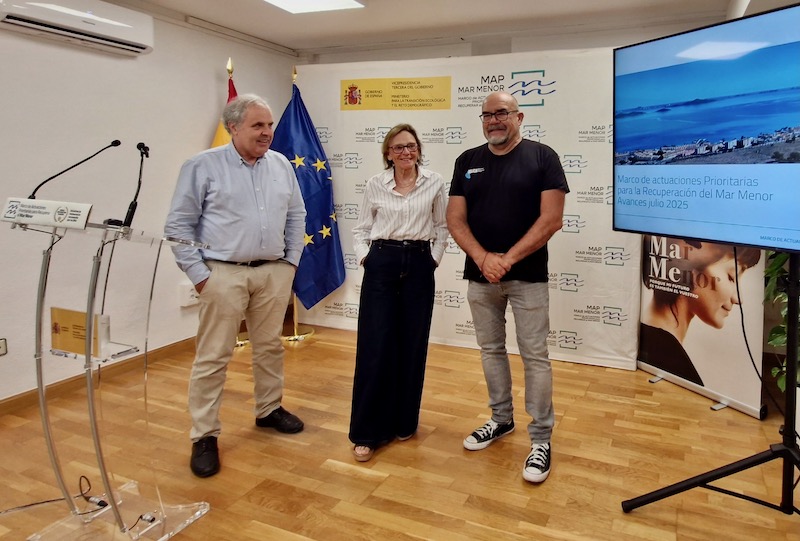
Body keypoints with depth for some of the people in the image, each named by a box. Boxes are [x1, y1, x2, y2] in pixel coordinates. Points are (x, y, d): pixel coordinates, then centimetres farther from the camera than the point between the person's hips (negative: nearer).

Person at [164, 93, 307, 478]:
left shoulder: (281, 165, 7)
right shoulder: (203, 166, -6)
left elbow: (296, 217, 14)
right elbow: (179, 225, -6)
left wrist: (292, 261, 8)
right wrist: (199, 274, -8)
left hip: (273, 273, 5)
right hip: (223, 274, -4)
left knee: (270, 347, 16)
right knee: (213, 356, 1)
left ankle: (269, 410, 35)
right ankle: (204, 436, 12)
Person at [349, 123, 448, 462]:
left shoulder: (434, 183, 3)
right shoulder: (375, 185, 4)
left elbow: (442, 225, 11)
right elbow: (361, 228, 10)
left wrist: (434, 258, 1)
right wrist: (364, 257, -3)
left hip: (418, 266, 1)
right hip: (381, 265, -1)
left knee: (412, 348, 6)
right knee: (375, 348, -3)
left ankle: (404, 422, 23)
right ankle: (367, 432, 7)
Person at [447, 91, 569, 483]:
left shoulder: (542, 157, -4)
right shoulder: (467, 161, 7)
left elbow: (551, 219, -11)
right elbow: (455, 220, 1)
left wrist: (508, 259, -16)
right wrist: (483, 258, -14)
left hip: (527, 276, -4)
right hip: (479, 275, 4)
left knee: (535, 356, 0)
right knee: (491, 349, 14)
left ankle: (541, 439, 13)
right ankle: (501, 419, 32)